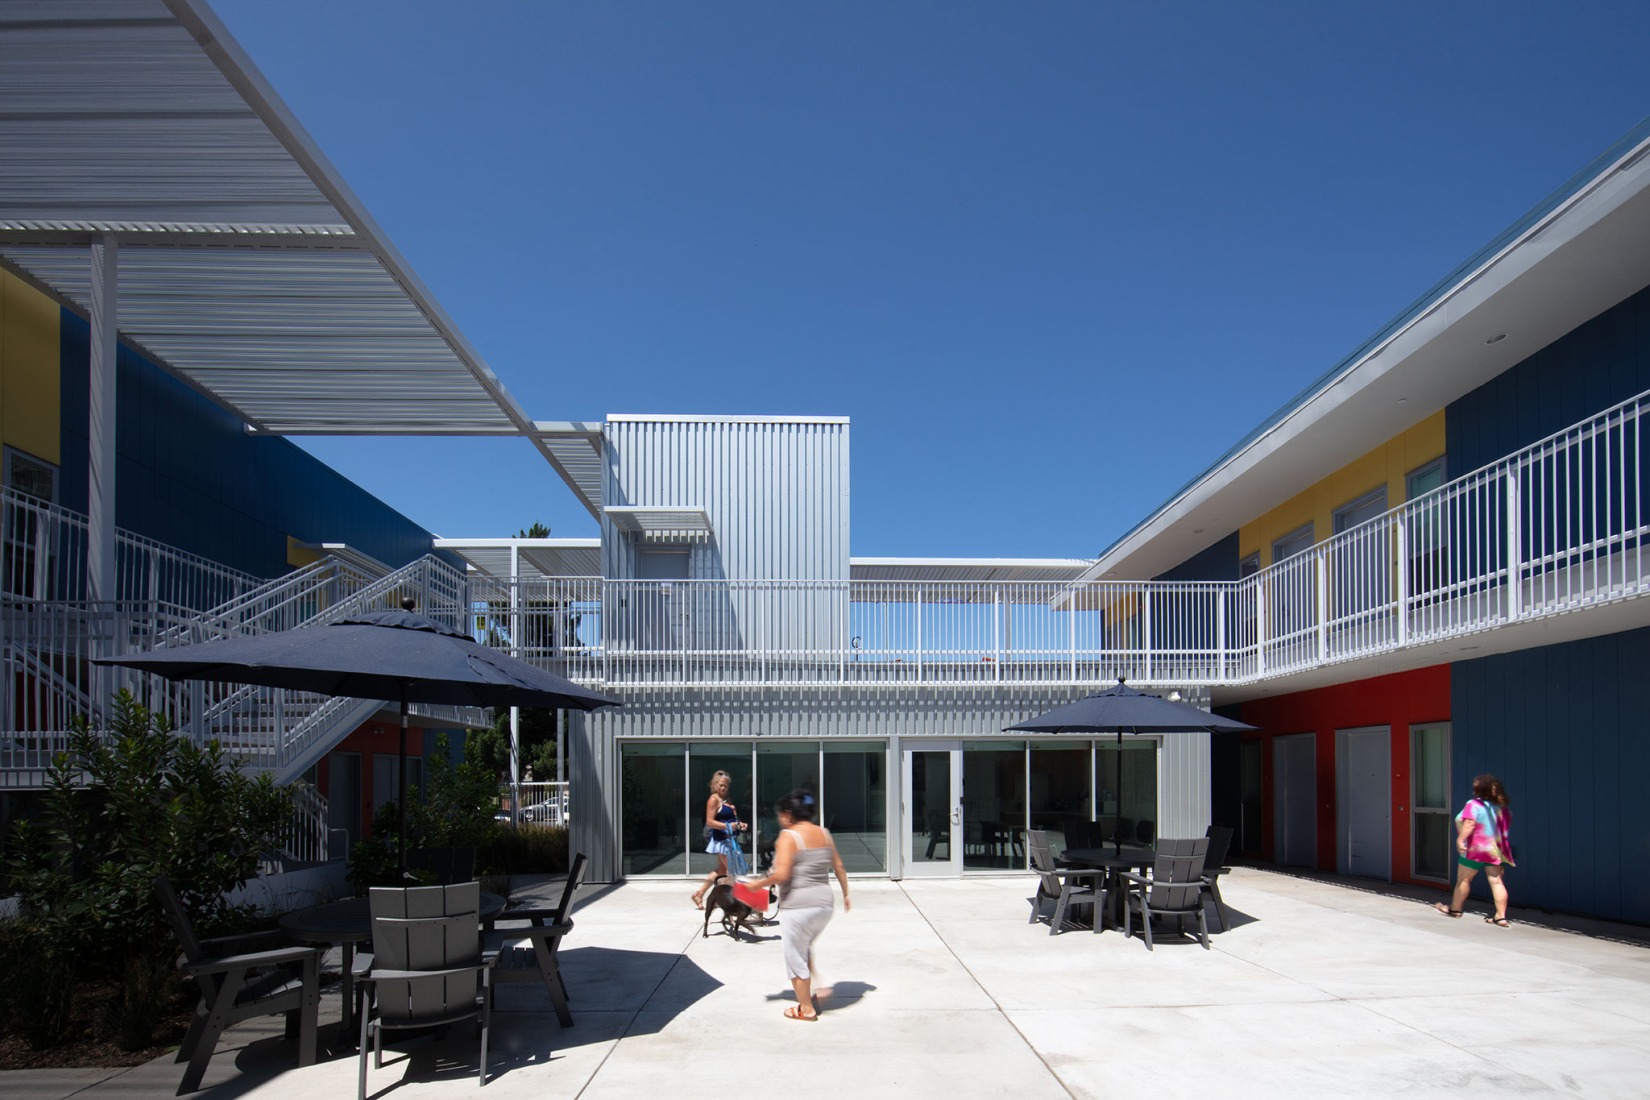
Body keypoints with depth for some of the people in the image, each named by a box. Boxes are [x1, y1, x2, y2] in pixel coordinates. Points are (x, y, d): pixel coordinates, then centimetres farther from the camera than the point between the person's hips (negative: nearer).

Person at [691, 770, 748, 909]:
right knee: (732, 870, -6)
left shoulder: (727, 800, 16)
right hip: (721, 839, -9)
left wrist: (740, 824, 9)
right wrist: (728, 826, -27)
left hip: (730, 839, 9)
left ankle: (699, 893, 21)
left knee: (722, 870, 15)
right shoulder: (714, 799, -10)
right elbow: (710, 822, -17)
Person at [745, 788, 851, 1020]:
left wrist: (759, 884, -6)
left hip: (797, 907, -7)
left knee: (796, 957, 10)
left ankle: (806, 1008, 21)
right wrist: (845, 895, 25)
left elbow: (781, 875, -21)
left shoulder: (788, 836, -13)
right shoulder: (824, 834, 7)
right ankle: (818, 988, 22)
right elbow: (839, 867, 13)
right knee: (805, 948, 30)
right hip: (824, 903, 7)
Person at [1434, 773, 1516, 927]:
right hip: (1496, 851, 6)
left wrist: (1460, 839, -30)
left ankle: (1455, 908, 22)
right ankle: (1501, 917, -2)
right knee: (1497, 881, 3)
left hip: (1475, 850, -6)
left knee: (1463, 879, 9)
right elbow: (1506, 827, 20)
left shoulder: (1473, 805, -14)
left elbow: (1469, 823, -26)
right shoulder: (1501, 807, 10)